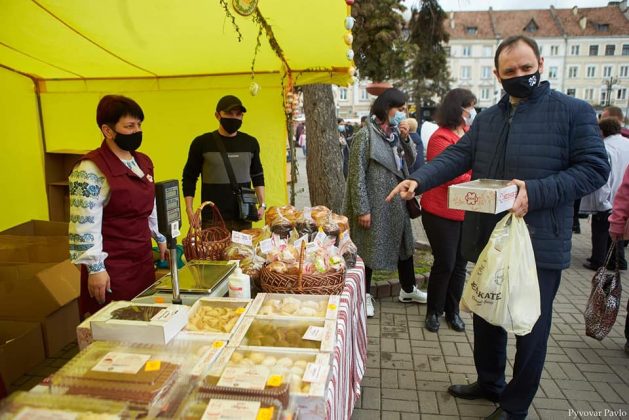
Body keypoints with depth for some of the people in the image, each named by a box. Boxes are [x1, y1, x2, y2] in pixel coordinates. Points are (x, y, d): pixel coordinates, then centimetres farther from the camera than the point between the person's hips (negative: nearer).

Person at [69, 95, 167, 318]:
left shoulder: (143, 162, 8)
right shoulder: (90, 170, -16)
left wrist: (161, 238, 20)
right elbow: (84, 225, -17)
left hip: (143, 259, 7)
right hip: (112, 266, -7)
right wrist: (95, 268, -17)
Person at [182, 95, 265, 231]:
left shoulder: (250, 143, 7)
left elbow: (257, 175, 15)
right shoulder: (202, 143, -2)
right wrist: (189, 210, -5)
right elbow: (189, 178, 3)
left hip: (244, 217, 3)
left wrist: (262, 204, 8)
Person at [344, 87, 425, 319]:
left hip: (397, 202, 8)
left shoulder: (396, 133, 8)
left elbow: (410, 162, 10)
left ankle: (408, 289, 36)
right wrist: (362, 209, -19)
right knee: (369, 247, 6)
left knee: (404, 243, 18)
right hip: (374, 203, -8)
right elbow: (357, 174, -16)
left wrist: (405, 139, -6)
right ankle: (365, 294, 24)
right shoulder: (366, 135, -13)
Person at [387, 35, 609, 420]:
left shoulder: (573, 111, -4)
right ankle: (490, 383, 41)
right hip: (487, 241, 6)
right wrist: (418, 180, -15)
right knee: (486, 317, 19)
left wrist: (535, 193, -23)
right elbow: (457, 156, 2)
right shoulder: (487, 118, 11)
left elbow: (595, 168, -10)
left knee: (531, 327, 9)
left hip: (539, 245, -5)